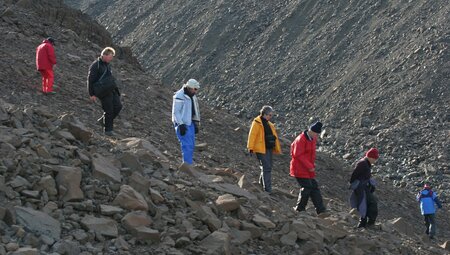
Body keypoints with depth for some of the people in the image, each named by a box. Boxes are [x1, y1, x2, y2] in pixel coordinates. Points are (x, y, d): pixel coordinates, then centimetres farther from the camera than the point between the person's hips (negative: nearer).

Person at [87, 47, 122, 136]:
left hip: (112, 90, 8)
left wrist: (115, 88, 25)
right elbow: (90, 80, -10)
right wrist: (92, 94, -12)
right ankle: (108, 130, 5)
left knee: (118, 106, 1)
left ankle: (103, 120, 18)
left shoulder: (107, 64, 15)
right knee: (109, 110, -6)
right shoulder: (95, 65, -10)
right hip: (103, 92, -8)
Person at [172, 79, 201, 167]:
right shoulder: (179, 96, -16)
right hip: (182, 124, -9)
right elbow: (175, 112, -18)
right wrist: (181, 125, -22)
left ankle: (187, 164, 16)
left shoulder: (192, 96, 10)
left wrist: (196, 124, 15)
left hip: (190, 123, 9)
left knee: (191, 145, 9)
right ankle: (188, 163, -14)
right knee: (187, 145, -14)